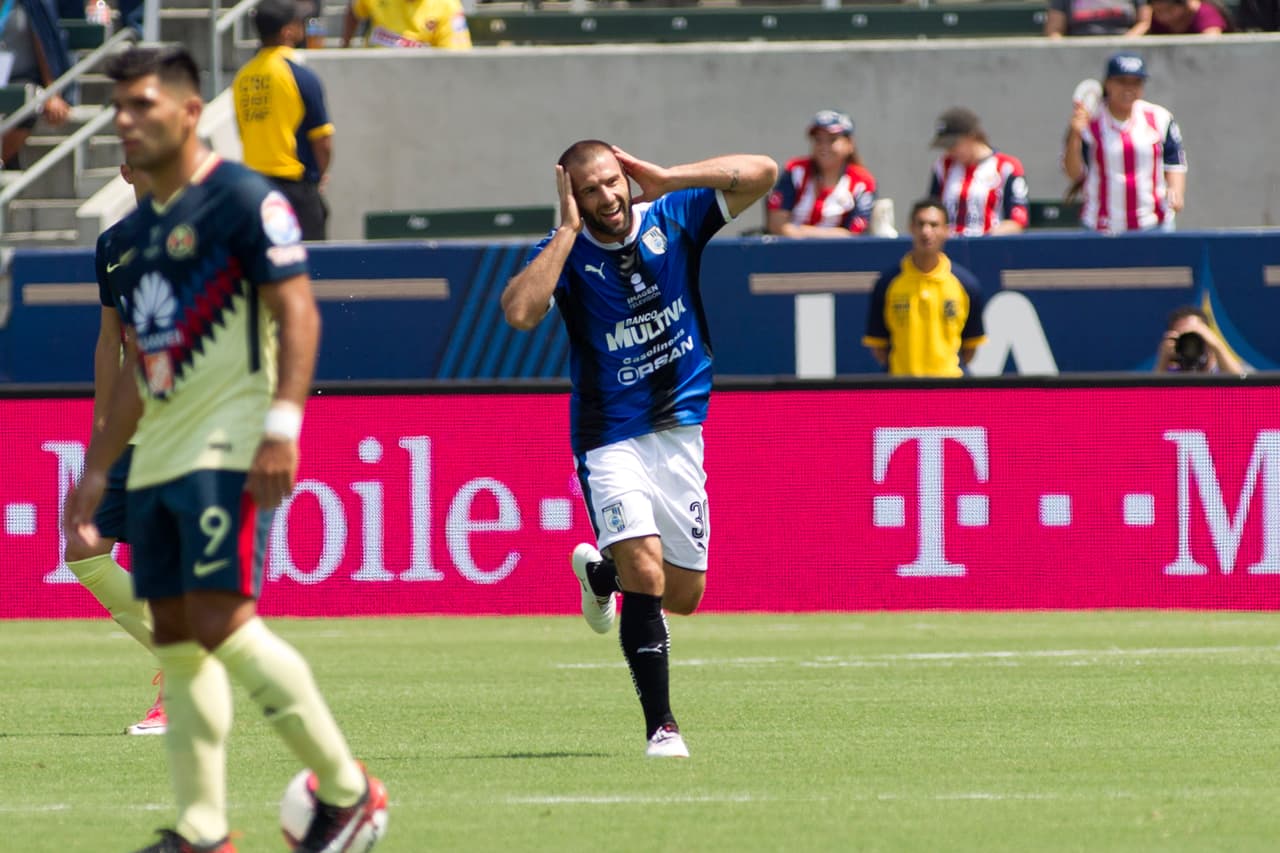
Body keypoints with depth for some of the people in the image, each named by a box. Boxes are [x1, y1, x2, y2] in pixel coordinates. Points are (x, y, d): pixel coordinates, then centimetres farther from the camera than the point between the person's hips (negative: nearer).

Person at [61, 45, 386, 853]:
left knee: (222, 622, -16)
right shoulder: (140, 229, 19)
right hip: (159, 460, 9)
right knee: (176, 637, 5)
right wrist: (97, 470, 23)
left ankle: (346, 787, -6)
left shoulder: (242, 199, -6)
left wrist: (283, 422, -23)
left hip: (228, 450, -9)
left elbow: (298, 312, -13)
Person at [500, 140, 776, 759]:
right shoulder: (566, 252, -10)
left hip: (680, 432, 4)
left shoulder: (672, 219, -2)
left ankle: (600, 570, 43)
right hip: (610, 438, -4)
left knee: (684, 593, 10)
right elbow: (519, 312, -30)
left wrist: (666, 179, -10)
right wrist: (569, 230, -23)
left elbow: (760, 173, -7)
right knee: (646, 574, -22)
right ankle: (661, 727, -16)